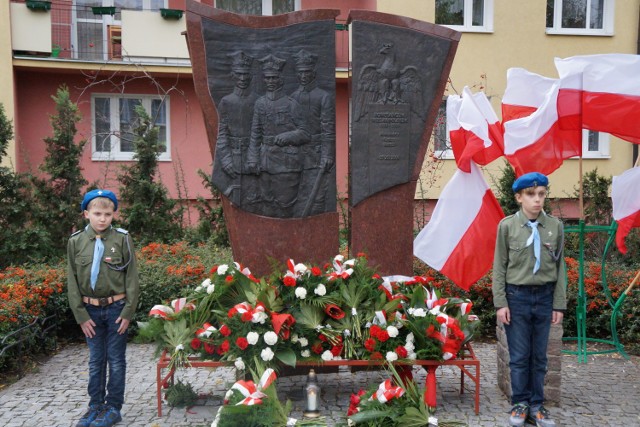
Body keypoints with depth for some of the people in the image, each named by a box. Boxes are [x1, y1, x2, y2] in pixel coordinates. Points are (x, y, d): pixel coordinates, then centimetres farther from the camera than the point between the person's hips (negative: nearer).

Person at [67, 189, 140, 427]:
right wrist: (81, 315, -2)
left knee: (116, 360, 7)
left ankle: (113, 408, 20)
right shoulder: (76, 241, -1)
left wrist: (128, 311, -8)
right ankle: (96, 406, 26)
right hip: (90, 309, 2)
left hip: (116, 308, -2)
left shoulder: (122, 239, -6)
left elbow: (132, 277, -4)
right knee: (95, 360, 13)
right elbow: (72, 281, 2)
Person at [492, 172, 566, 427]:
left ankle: (536, 405, 25)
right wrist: (500, 302, -6)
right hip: (516, 296, -2)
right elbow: (499, 267, -2)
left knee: (539, 356, 12)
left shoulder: (555, 226, 0)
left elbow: (559, 267, 4)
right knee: (519, 356, 7)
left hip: (544, 296, 2)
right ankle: (520, 404, 23)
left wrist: (559, 304, 3)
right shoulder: (507, 226, -5)